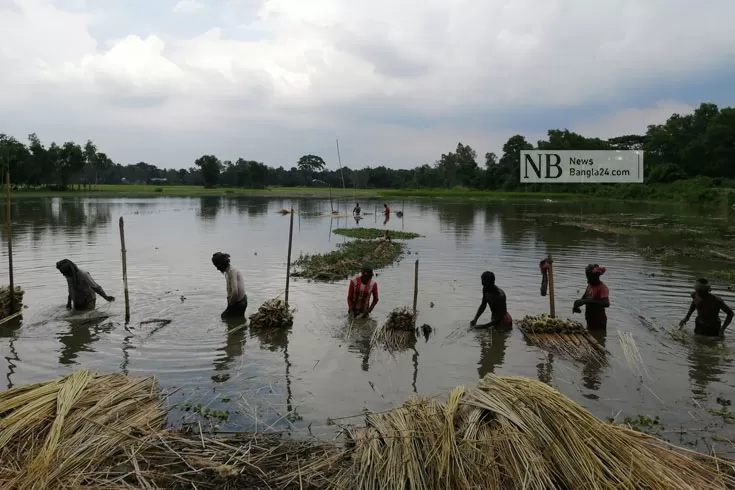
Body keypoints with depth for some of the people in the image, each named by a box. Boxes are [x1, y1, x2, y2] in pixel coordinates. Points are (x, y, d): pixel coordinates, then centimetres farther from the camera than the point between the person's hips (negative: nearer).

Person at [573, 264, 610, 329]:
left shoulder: (603, 288, -20)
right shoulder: (590, 285, 5)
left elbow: (606, 304, -36)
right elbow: (583, 298, 15)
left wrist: (587, 301, -41)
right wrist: (576, 306, -8)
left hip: (599, 322, -8)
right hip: (590, 321, 8)